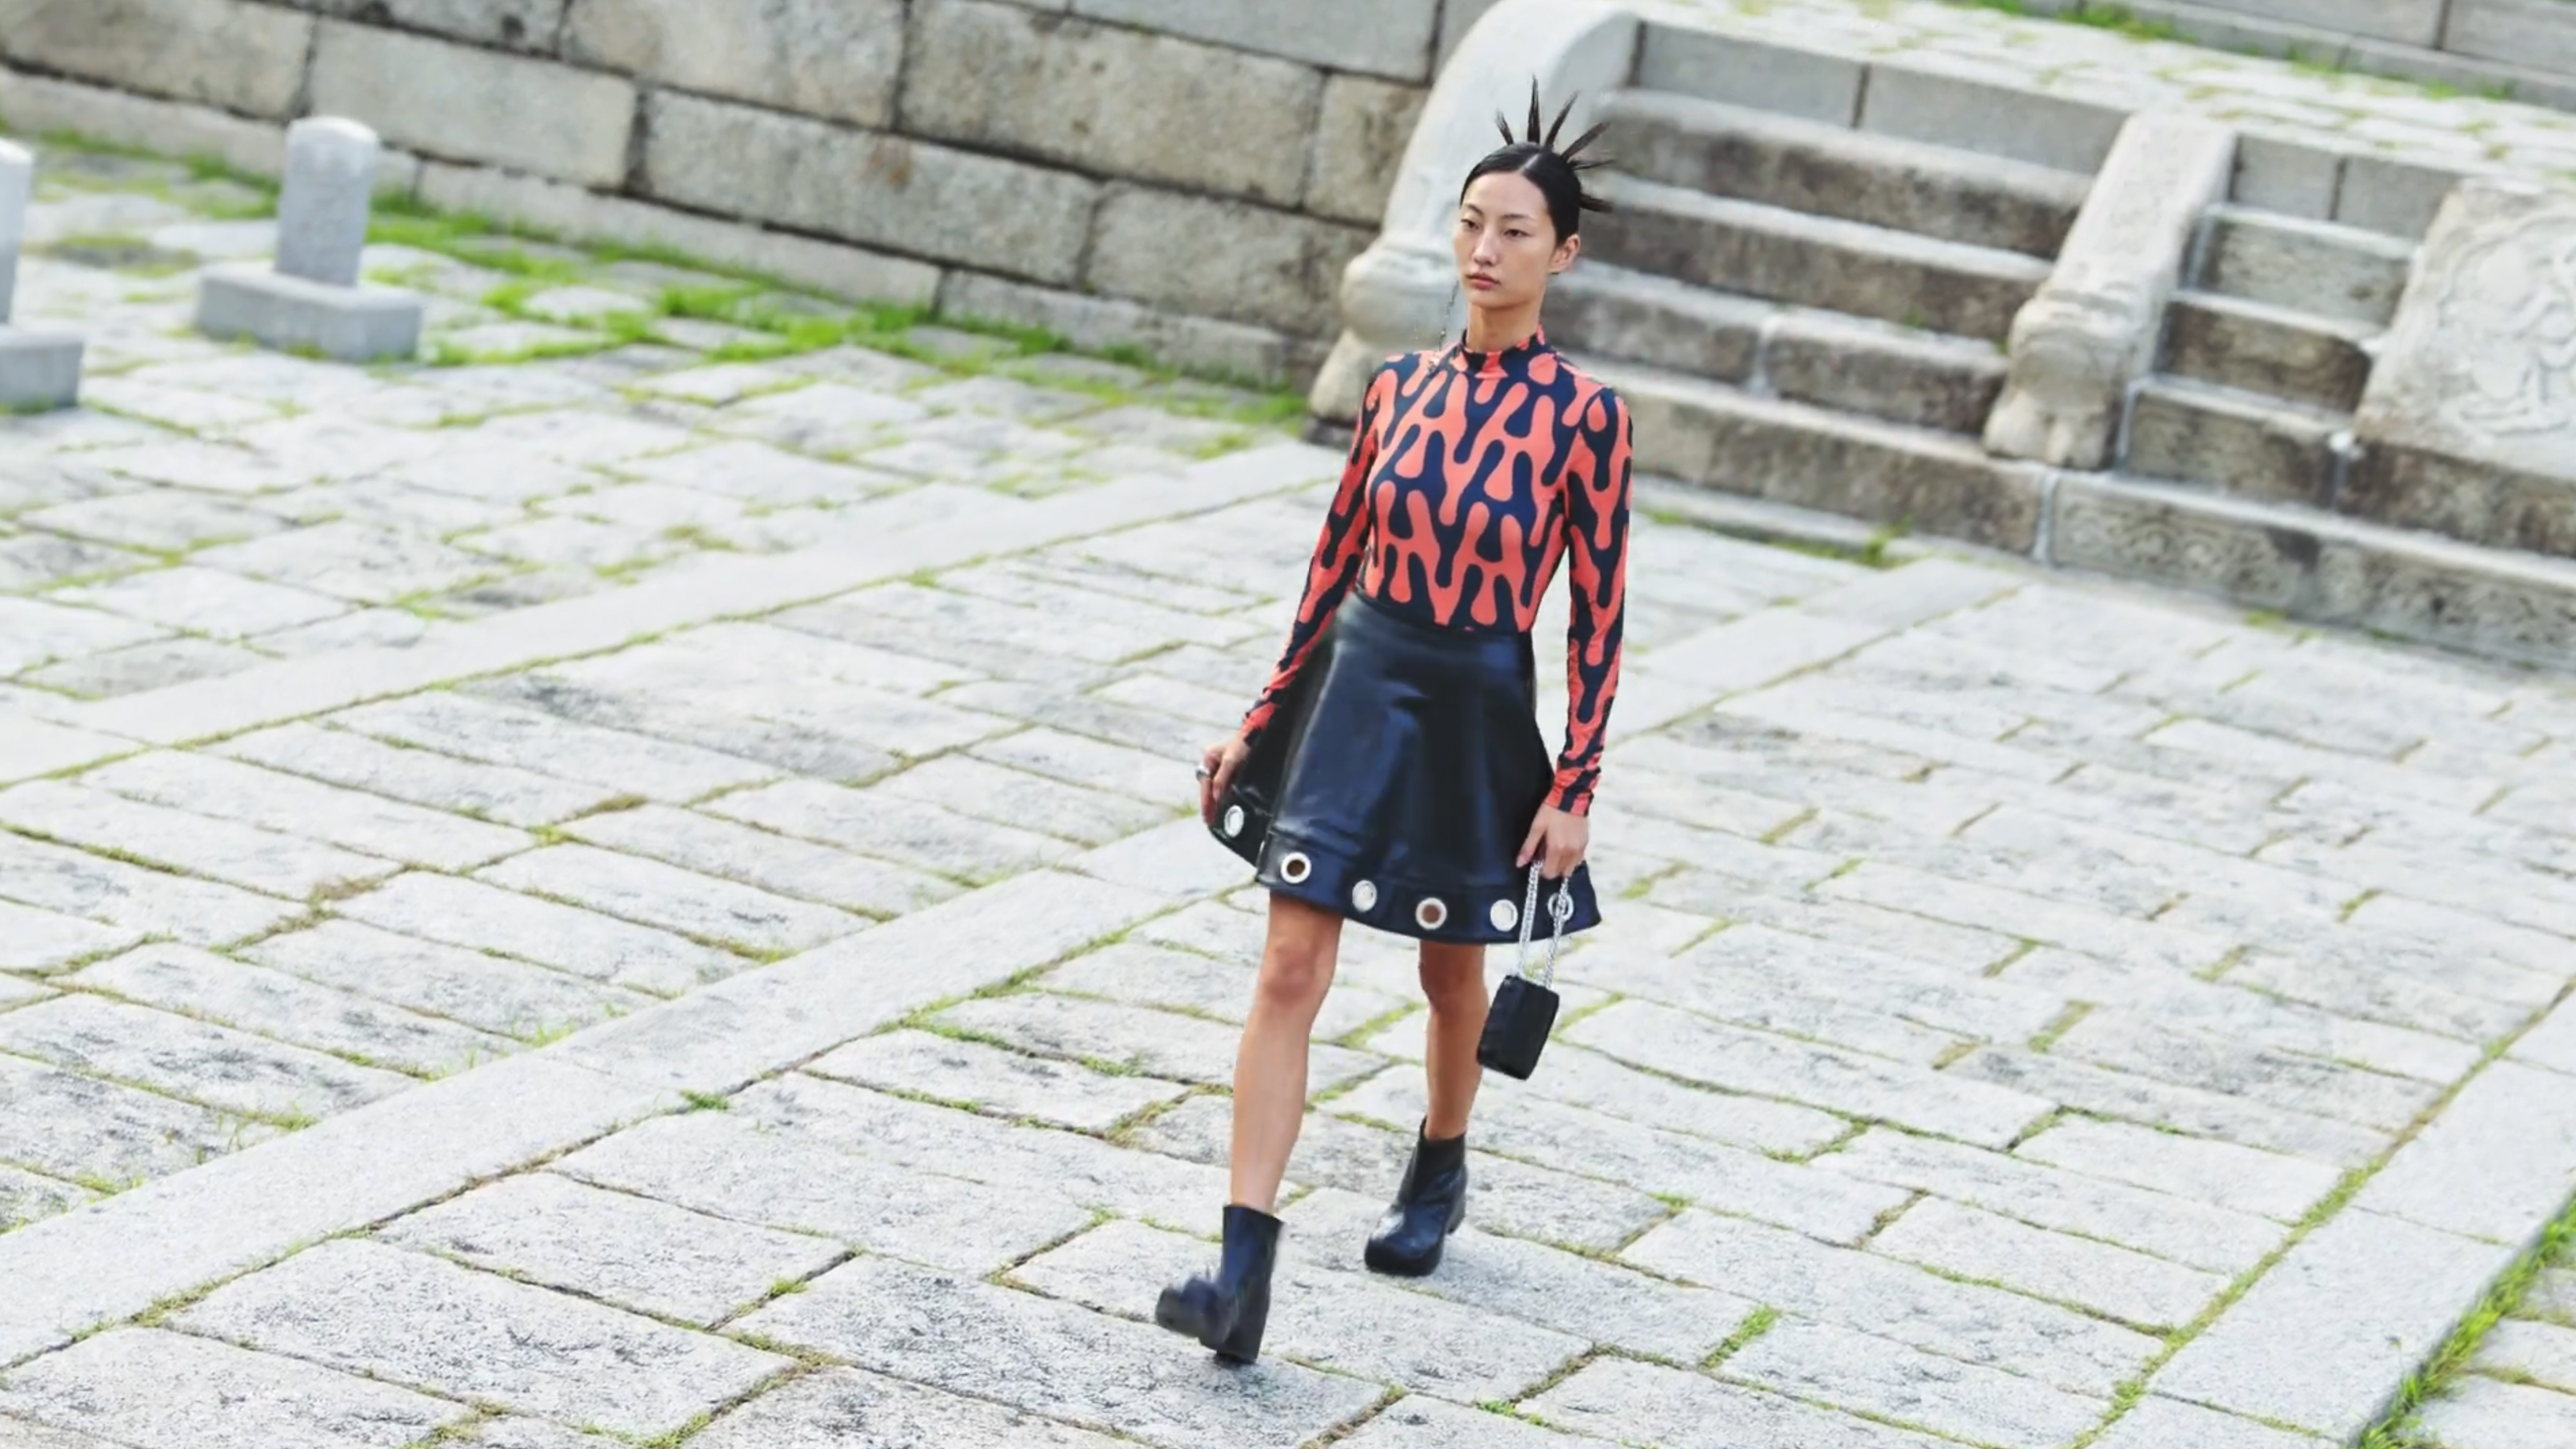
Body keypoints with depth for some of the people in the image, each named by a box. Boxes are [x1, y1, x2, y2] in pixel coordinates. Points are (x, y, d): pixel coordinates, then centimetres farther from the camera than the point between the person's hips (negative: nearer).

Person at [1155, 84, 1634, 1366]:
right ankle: (1244, 1271, -12)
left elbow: (1597, 618, -6)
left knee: (1452, 974, 17)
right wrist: (1264, 720, 11)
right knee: (1290, 971, -8)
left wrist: (1574, 790, -8)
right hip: (1356, 691, 3)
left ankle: (1439, 1171, 46)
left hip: (1478, 716, -2)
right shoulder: (1400, 386, 2)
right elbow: (1337, 562, 10)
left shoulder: (1583, 418, -10)